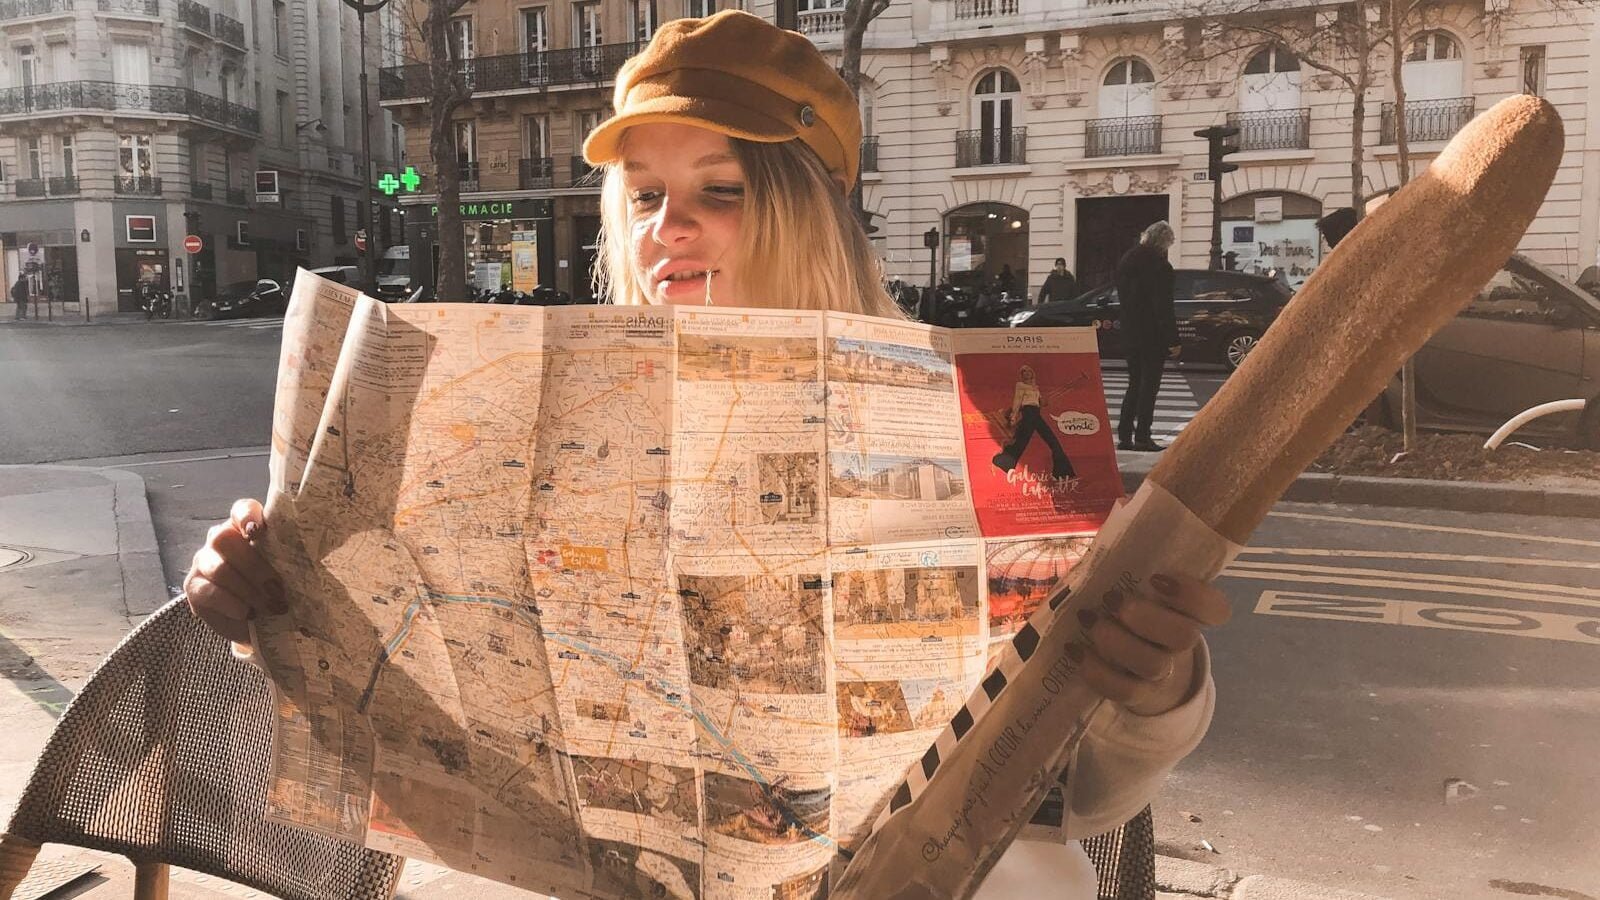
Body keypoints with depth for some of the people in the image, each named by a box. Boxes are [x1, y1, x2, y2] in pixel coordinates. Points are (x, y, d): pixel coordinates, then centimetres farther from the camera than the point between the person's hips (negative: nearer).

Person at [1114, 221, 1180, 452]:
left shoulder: (1125, 261, 10)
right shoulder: (1159, 266, -16)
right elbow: (1164, 308, -17)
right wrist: (1173, 340, -15)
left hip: (1130, 335, 7)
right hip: (1153, 336, -7)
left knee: (1134, 385, 14)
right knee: (1149, 386, -1)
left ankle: (1124, 435, 12)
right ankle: (1142, 437, -1)